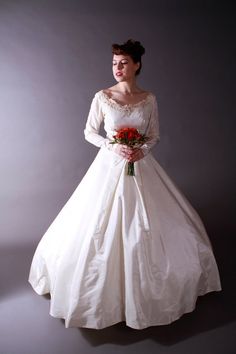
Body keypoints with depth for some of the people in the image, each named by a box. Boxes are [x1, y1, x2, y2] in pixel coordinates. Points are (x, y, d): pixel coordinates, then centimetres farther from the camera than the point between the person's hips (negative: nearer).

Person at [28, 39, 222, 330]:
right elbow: (89, 132, 4)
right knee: (103, 229, 1)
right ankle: (104, 289, 24)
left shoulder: (149, 99, 2)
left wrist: (141, 150, -13)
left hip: (142, 167, 2)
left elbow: (155, 136, 8)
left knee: (146, 228, 5)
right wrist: (113, 146, -12)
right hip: (110, 166, -1)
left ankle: (144, 288, 29)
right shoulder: (102, 97, -3)